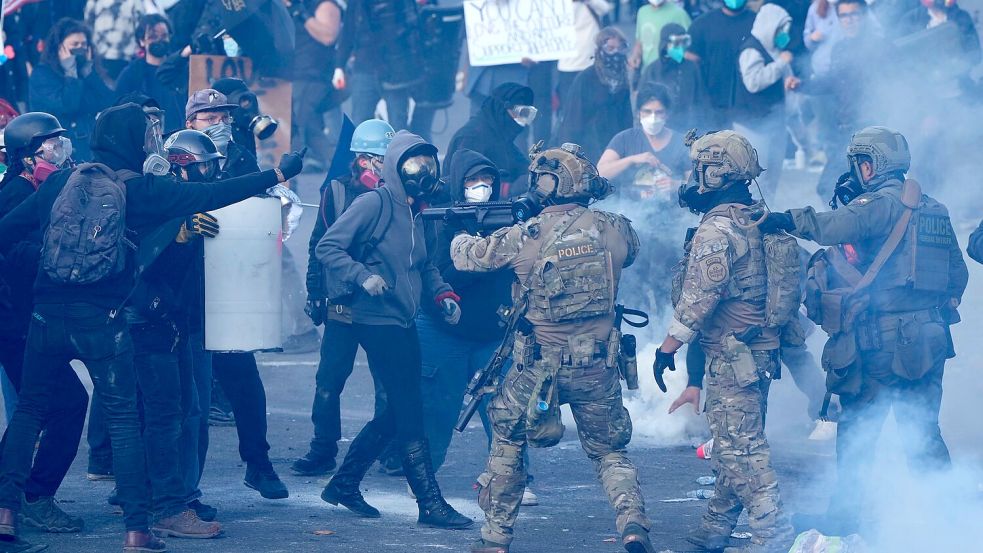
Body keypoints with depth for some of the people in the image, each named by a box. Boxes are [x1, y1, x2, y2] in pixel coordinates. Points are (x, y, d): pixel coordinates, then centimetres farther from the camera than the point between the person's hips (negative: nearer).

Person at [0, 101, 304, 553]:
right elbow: (209, 196, -8)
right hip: (101, 321, -3)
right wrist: (276, 175, -3)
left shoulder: (60, 181, 7)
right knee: (123, 418, 5)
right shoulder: (138, 188, -5)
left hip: (47, 313, 3)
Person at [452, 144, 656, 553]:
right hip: (597, 366, 2)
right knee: (609, 452, 16)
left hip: (537, 366, -2)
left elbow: (467, 256, 3)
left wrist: (462, 234, 27)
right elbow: (630, 252, 19)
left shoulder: (523, 237, -11)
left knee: (507, 444, 19)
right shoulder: (614, 230, -5)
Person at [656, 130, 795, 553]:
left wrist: (669, 344, -10)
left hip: (732, 355, -10)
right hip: (761, 352, 10)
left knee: (739, 446, -8)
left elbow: (699, 296, -19)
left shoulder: (716, 229, -16)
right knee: (730, 443, 16)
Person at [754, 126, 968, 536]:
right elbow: (958, 274, 18)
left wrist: (785, 220, -26)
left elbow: (837, 227, -31)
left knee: (855, 429, 2)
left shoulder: (882, 203, -11)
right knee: (922, 431, 12)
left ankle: (844, 515, 5)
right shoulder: (933, 210, 13)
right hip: (930, 338, 7)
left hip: (883, 339, -7)